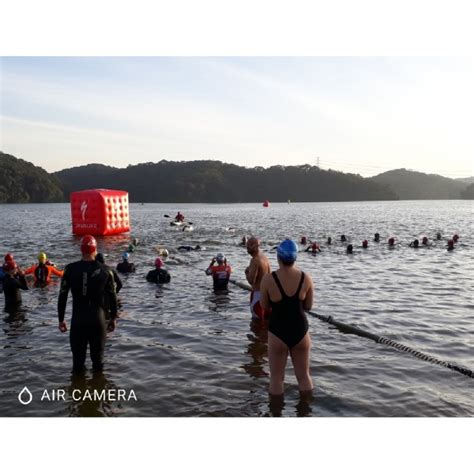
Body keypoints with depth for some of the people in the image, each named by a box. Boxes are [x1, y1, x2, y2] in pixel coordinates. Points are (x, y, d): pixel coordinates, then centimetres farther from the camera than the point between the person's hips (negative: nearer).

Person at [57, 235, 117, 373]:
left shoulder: (70, 269, -4)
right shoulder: (104, 270, -3)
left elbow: (62, 296, -2)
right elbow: (112, 297, 1)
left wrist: (61, 319, 8)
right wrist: (113, 318, 12)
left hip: (78, 319, 0)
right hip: (98, 318, 0)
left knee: (78, 356, 13)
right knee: (97, 356, 12)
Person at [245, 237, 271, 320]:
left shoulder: (255, 260, -18)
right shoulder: (265, 258, 9)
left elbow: (251, 280, -22)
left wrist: (247, 272, -5)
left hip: (258, 293, -9)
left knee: (257, 319, -3)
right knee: (267, 318, 17)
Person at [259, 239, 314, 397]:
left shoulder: (268, 279, -15)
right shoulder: (306, 279, -9)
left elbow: (265, 306, -1)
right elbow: (308, 306, 3)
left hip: (278, 332, -2)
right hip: (300, 331, 2)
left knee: (276, 377, 13)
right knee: (304, 375, 19)